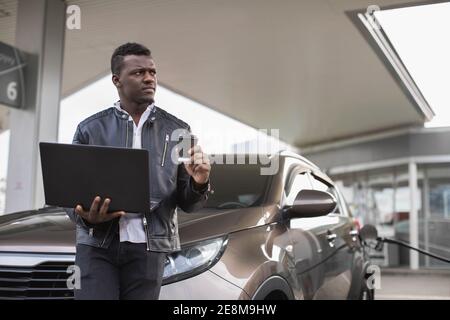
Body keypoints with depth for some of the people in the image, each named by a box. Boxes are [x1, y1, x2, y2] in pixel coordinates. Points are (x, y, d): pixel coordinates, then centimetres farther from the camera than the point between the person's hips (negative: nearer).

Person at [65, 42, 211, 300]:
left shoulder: (178, 131, 7)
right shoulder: (90, 129, 6)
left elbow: (187, 203, 7)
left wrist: (198, 184, -15)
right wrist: (86, 217, -14)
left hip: (149, 247, 1)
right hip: (97, 244, 0)